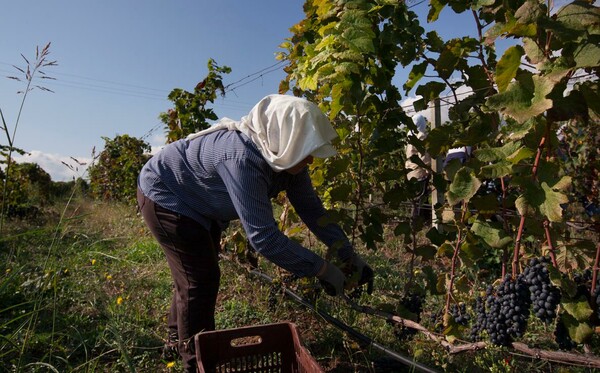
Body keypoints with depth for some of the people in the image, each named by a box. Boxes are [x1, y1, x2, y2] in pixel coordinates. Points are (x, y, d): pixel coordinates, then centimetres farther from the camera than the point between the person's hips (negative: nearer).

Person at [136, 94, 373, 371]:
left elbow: (311, 208, -9)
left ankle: (179, 336, 45)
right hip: (163, 196, -8)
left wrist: (349, 255, -14)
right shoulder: (243, 159, -42)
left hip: (199, 205, 9)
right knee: (201, 279, -6)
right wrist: (322, 269, -34)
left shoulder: (286, 157, -16)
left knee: (199, 273, 20)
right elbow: (263, 237, -42)